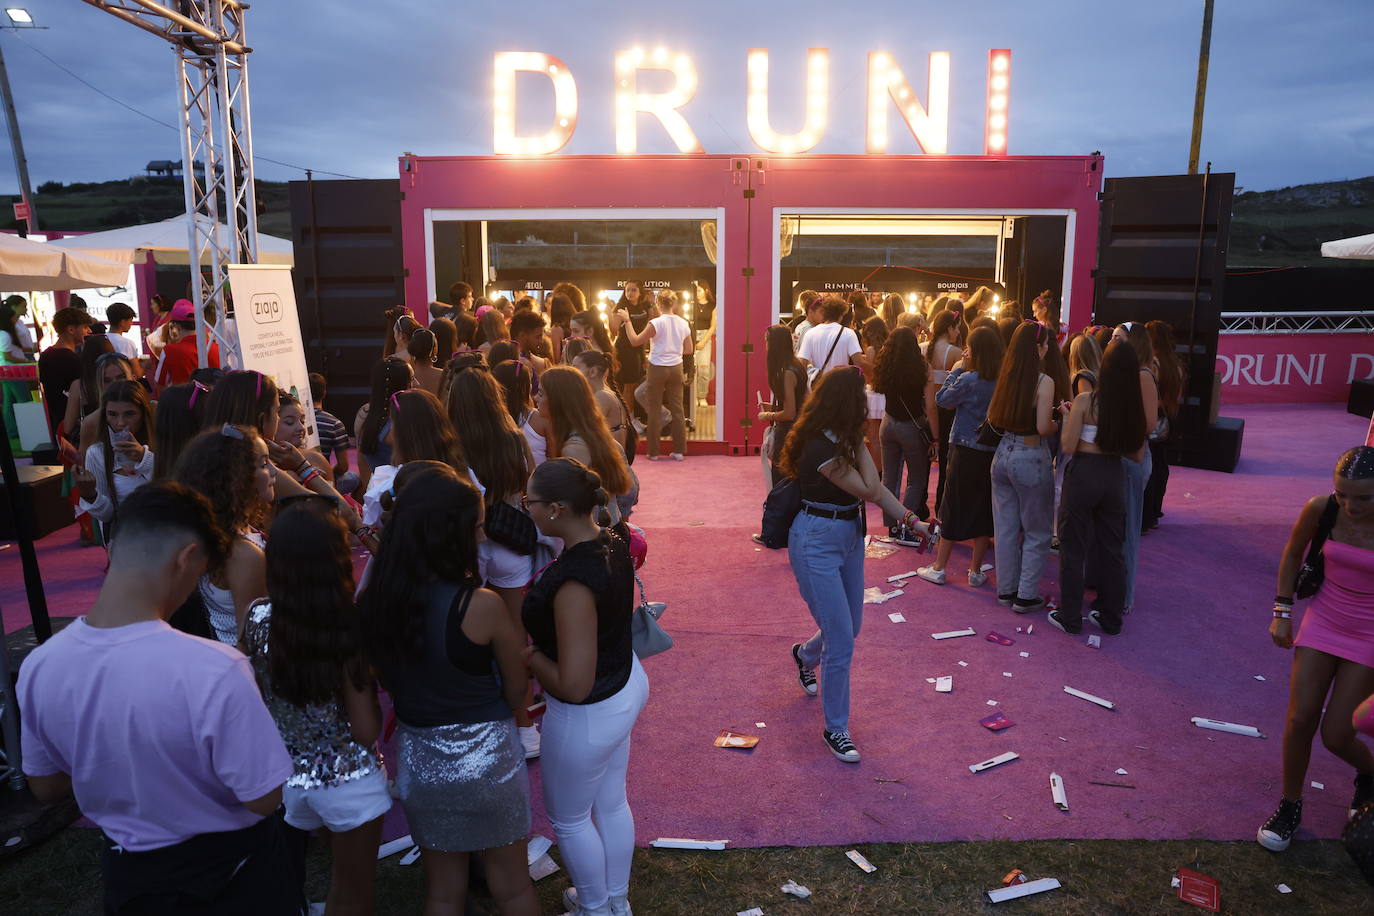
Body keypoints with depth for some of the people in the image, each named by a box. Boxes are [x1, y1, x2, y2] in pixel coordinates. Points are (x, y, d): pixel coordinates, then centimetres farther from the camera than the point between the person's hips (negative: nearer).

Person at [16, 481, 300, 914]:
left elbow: (45, 787, 1)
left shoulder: (38, 666, -16)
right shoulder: (214, 671, -35)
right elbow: (264, 798, -23)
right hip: (228, 867, -4)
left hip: (127, 869, 4)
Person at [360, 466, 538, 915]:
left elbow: (388, 682, 3)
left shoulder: (373, 602, -11)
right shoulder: (481, 606, -23)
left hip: (417, 759, 4)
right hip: (486, 757, -4)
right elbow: (517, 691, -10)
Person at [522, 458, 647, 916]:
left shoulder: (573, 582, -36)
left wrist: (529, 654, -16)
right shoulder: (611, 543, -9)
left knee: (568, 818, 20)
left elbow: (573, 686, -33)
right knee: (611, 803, 28)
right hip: (624, 687, 8)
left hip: (588, 715, -8)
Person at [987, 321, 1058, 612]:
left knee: (1005, 527, 14)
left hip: (1003, 454, 6)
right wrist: (1060, 423, 2)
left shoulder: (1005, 377, 3)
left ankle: (1006, 589, 25)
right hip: (1031, 459, -6)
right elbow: (1043, 427, -18)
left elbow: (993, 420, 7)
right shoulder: (1044, 382, -15)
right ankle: (1026, 596, 12)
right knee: (1036, 532, 9)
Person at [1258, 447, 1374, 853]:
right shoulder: (1321, 510, -15)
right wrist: (1282, 611, 2)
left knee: (1336, 735, 1)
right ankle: (1290, 806, 23)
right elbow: (1292, 554, 4)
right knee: (1299, 721, 2)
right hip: (1323, 622, 2)